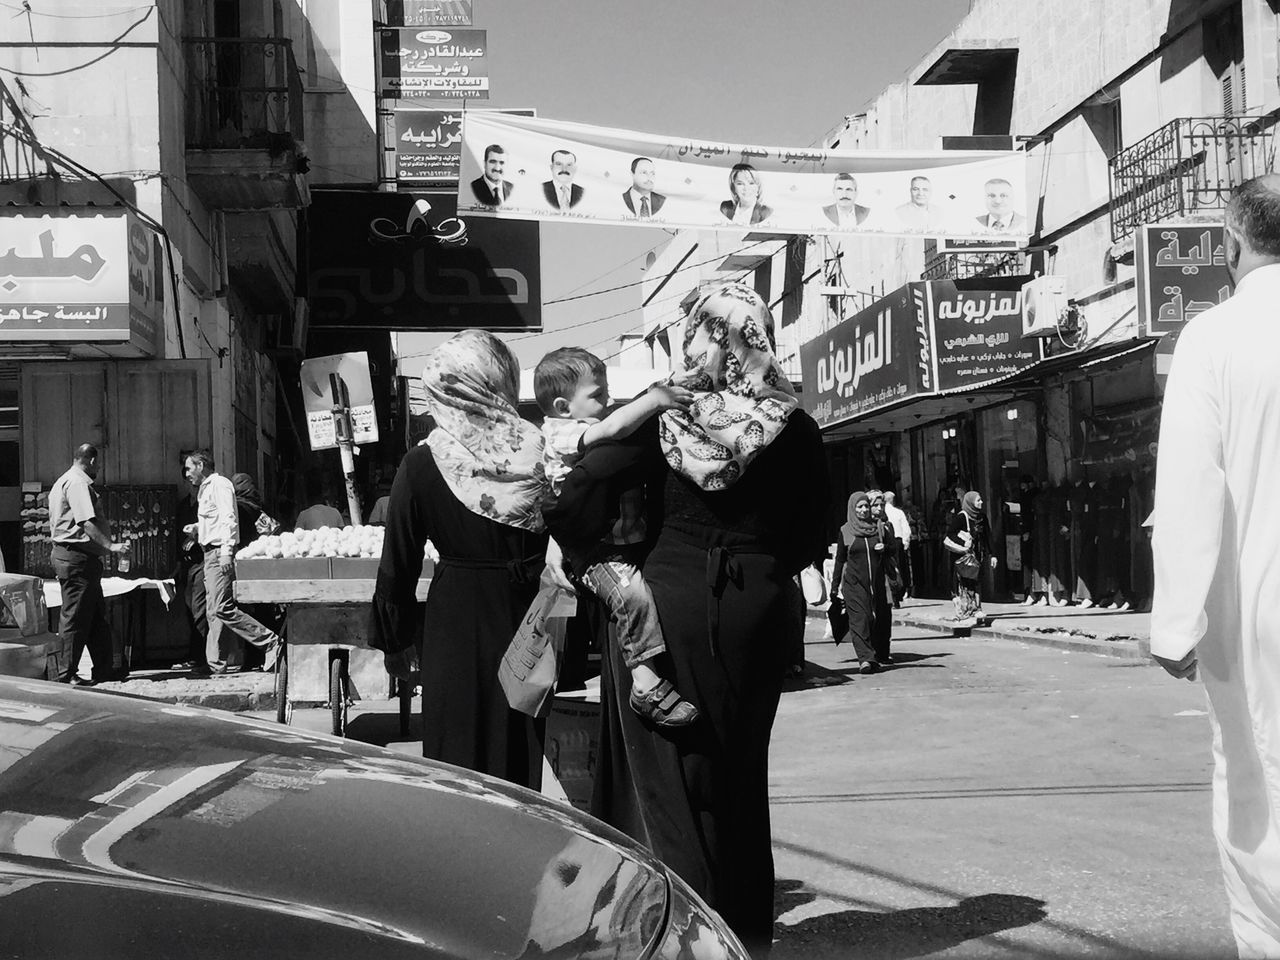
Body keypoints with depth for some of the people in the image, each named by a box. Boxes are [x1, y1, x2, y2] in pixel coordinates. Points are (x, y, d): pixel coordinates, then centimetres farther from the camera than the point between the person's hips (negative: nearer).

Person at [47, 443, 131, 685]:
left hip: (66, 554, 11)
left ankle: (103, 669, 18)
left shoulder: (63, 481, 21)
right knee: (75, 618, -6)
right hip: (77, 558, -11)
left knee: (96, 617, 13)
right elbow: (86, 522, -24)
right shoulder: (78, 483, -13)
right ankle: (65, 675, -1)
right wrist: (111, 545, -25)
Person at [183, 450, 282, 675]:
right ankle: (226, 664, 6)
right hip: (211, 554, 10)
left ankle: (270, 642, -13)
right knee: (214, 611, 6)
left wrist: (226, 551, -25)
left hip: (221, 553, -10)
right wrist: (197, 528, 14)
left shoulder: (219, 484, -8)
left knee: (221, 608, -16)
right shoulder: (205, 488, 23)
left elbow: (229, 519, -18)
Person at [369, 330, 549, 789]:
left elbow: (399, 565, -4)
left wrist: (393, 639, 7)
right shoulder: (538, 451, -5)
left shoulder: (421, 464, -11)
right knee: (521, 751, 16)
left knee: (458, 755, 10)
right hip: (526, 618, 3)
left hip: (457, 622, -2)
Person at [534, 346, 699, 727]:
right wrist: (654, 400, -19)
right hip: (595, 551, -10)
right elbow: (612, 428, -25)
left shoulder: (597, 433, 22)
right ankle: (646, 682, -26)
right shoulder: (562, 435, -9)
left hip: (629, 538, 10)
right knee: (634, 593, -33)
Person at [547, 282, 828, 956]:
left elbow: (569, 501, -9)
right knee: (739, 772, 15)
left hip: (668, 596, -2)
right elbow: (809, 538, 4)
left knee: (667, 768, 8)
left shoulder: (662, 414, -5)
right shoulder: (793, 427, -2)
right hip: (755, 605, 2)